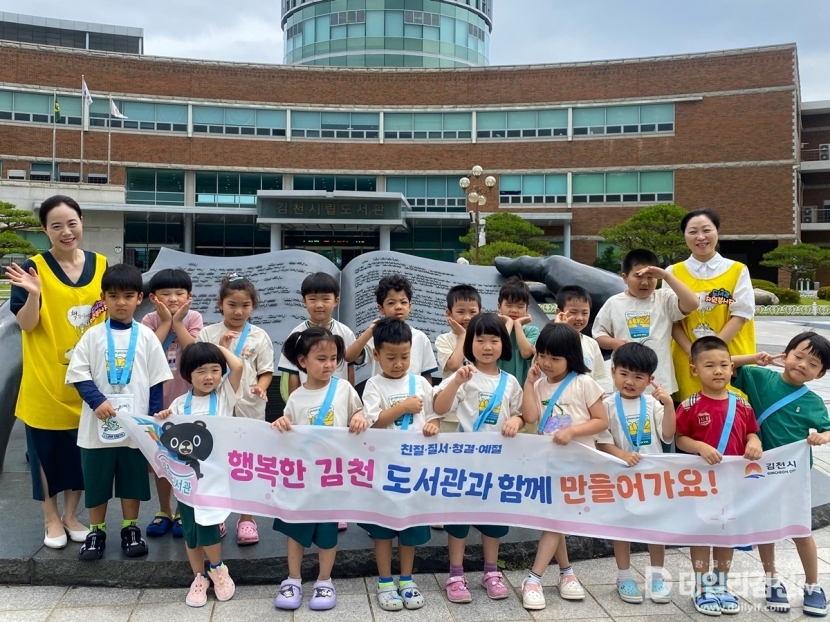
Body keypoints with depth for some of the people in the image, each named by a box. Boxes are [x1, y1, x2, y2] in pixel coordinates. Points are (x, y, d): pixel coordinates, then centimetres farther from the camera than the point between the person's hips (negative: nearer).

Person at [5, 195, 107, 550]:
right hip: (46, 379, -3)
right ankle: (51, 519, 28)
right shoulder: (33, 268, -9)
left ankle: (71, 515, 31)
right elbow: (26, 325, -11)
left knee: (82, 449, 13)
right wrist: (33, 293, -28)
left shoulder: (102, 266, 1)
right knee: (47, 449, 9)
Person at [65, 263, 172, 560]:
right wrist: (97, 401, -17)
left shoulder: (146, 336, -1)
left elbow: (156, 382, 2)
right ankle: (96, 531, 27)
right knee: (96, 480, 11)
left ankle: (130, 528, 28)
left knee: (133, 478, 12)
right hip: (98, 424, 0)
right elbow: (79, 374, -3)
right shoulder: (93, 335, -2)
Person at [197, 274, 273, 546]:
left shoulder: (259, 337, -1)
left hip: (249, 409, -1)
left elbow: (266, 371, 1)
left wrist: (260, 387, -17)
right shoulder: (207, 334, 1)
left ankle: (246, 518, 21)